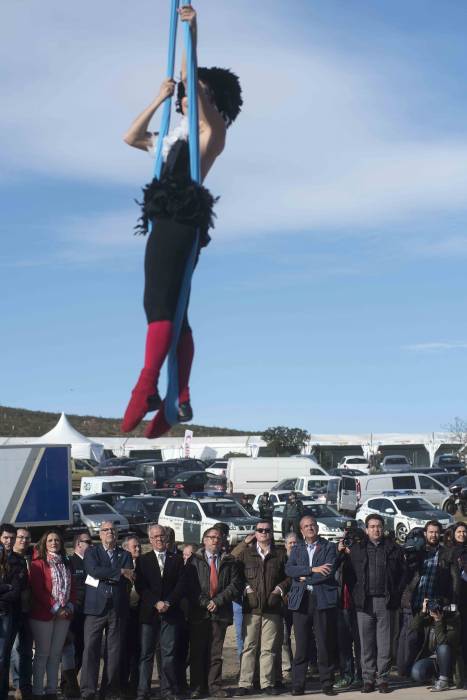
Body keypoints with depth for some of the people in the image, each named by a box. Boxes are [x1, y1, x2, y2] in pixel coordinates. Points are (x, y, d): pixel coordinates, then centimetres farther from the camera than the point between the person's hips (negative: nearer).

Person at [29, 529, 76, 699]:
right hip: (43, 614, -5)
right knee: (42, 653, -3)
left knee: (56, 654, 7)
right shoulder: (39, 563, -3)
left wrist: (69, 606, -3)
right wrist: (55, 608, -14)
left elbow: (72, 588, 14)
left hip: (64, 615, 5)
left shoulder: (66, 564, 15)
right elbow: (37, 590, -11)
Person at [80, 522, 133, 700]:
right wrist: (120, 572, -9)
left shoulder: (125, 555, 16)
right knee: (91, 648, -7)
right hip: (96, 606, -2)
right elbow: (94, 570, -11)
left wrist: (106, 577, -9)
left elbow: (129, 579, 0)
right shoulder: (92, 552, 9)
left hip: (118, 609, 2)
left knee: (114, 650, 3)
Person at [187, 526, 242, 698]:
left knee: (216, 652, 3)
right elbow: (190, 585, 0)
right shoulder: (194, 560, 6)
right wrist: (204, 602, -10)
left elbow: (236, 585, 2)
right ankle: (197, 688, 6)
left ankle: (215, 686, 8)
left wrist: (218, 601, -8)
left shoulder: (229, 561, 9)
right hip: (198, 612, -1)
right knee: (197, 652, 1)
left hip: (220, 612, 1)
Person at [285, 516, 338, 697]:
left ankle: (327, 683, 6)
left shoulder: (329, 547, 7)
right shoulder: (297, 549, 16)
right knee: (301, 645, 0)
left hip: (323, 600, -2)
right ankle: (297, 685, 4)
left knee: (325, 644, -1)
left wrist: (305, 578, -5)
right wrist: (312, 570, -12)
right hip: (301, 600, 2)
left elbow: (329, 572, -8)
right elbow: (289, 569, -2)